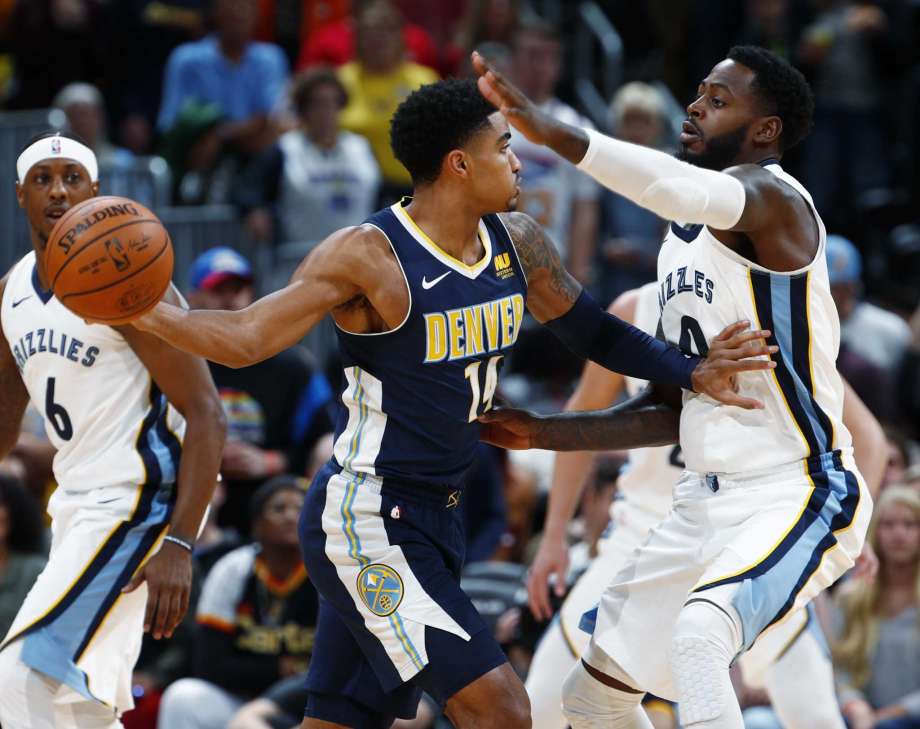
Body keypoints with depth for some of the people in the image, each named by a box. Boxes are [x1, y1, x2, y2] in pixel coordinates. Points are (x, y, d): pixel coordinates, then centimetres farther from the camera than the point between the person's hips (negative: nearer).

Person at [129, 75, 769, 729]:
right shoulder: (370, 254, -17)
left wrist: (691, 374, 6)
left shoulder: (517, 243, 4)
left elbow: (593, 331, 18)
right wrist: (141, 309, -30)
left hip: (436, 517, 8)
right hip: (367, 520, -8)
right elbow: (246, 338, -17)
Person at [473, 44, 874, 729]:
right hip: (707, 500, 10)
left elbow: (695, 193, -40)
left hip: (795, 497, -10)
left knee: (700, 633, -37)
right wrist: (548, 434, 12)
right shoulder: (683, 237, 14)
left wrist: (552, 131, -48)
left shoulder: (775, 199, -13)